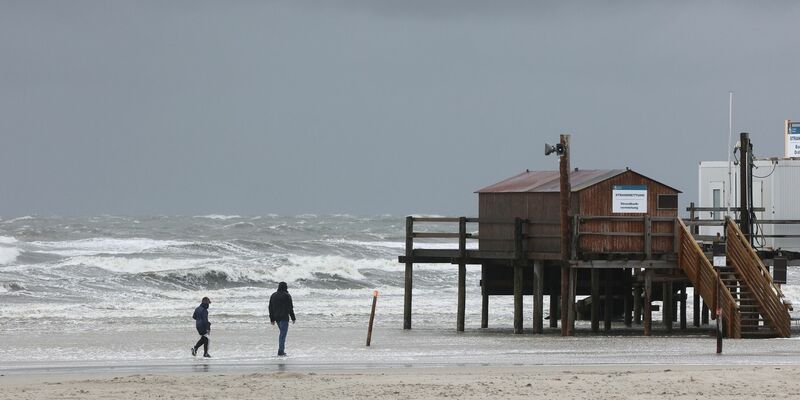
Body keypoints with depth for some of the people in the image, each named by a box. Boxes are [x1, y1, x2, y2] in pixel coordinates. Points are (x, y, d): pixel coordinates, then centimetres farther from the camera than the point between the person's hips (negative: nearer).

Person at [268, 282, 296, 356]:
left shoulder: (273, 296, 11)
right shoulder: (287, 296, -8)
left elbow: (270, 308, 12)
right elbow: (290, 308, -9)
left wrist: (272, 319, 16)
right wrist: (293, 318, -2)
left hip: (277, 317, 6)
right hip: (284, 317, -6)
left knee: (282, 333, 19)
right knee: (283, 334, -7)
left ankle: (281, 350, 17)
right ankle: (281, 351, -13)